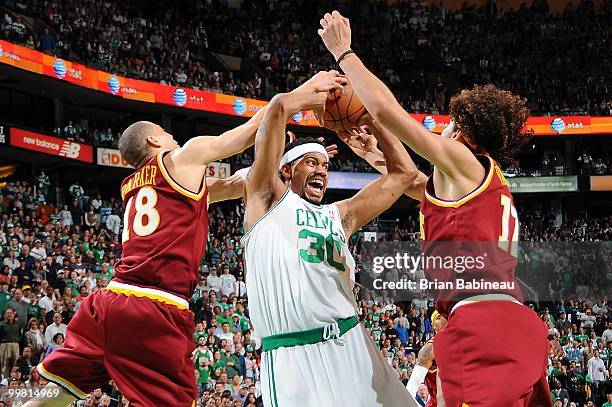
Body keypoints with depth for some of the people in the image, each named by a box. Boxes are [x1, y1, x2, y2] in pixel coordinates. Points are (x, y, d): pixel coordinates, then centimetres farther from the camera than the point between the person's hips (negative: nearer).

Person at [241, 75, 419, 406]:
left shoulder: (339, 215, 24)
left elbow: (404, 172, 27)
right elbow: (279, 107, 0)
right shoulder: (268, 199, 9)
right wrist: (322, 95, 18)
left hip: (351, 345, 6)